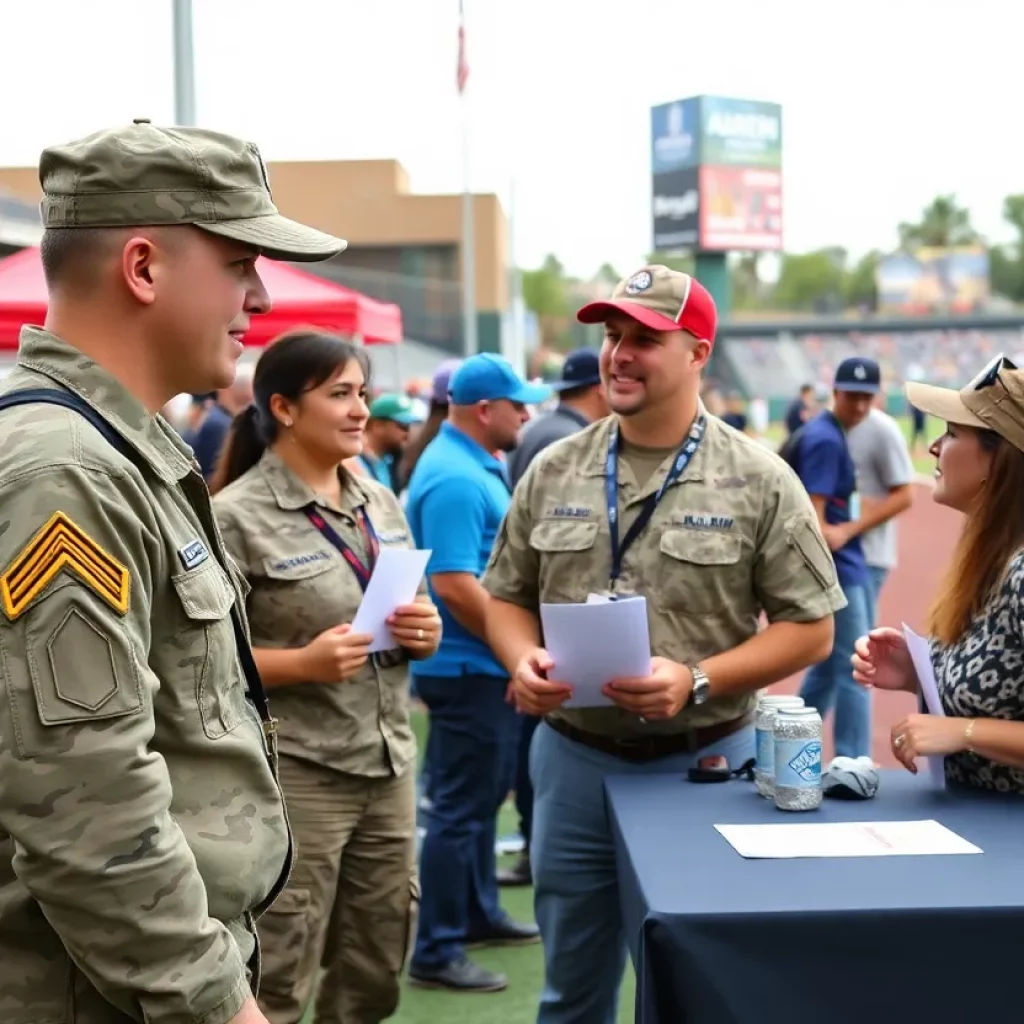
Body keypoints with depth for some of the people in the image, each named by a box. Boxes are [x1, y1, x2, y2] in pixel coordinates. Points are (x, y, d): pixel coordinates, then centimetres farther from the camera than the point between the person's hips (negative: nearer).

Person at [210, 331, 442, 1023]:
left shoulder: (381, 501, 10)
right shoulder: (237, 516, -12)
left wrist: (426, 634, -1)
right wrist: (303, 663, -23)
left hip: (390, 762, 7)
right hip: (294, 773, -7)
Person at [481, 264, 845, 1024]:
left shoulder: (758, 481, -6)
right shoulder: (553, 472, 4)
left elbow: (809, 627, -6)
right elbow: (508, 597, 11)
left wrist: (697, 682, -20)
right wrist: (523, 660, -11)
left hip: (701, 764, -3)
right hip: (572, 759, 3)